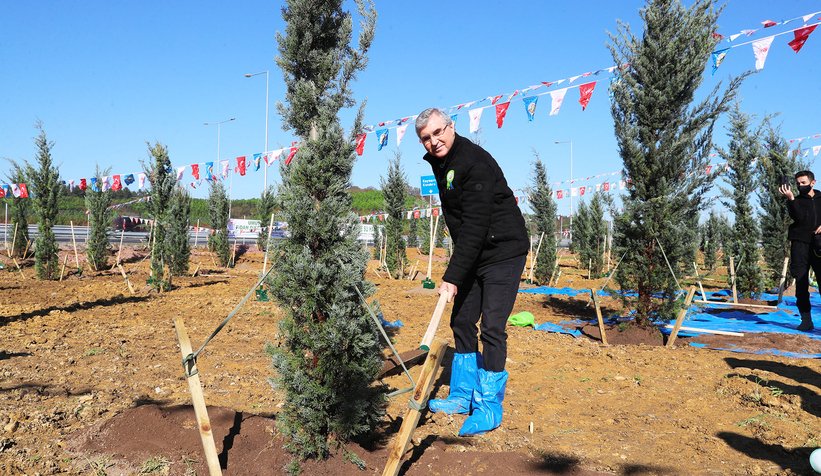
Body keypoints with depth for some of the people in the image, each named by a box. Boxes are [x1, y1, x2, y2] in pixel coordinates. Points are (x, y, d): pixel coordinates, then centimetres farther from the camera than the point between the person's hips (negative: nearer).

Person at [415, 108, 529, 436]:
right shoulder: (439, 163, 8)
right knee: (462, 322, 11)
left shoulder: (475, 162, -22)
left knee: (492, 328, -11)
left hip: (503, 252, -9)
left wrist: (452, 277, -28)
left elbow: (474, 227, -27)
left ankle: (489, 408, -1)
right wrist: (456, 271, 17)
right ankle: (463, 396, 23)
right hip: (473, 255, 9)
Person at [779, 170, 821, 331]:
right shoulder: (795, 201, 10)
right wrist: (790, 198, -20)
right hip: (800, 243, -1)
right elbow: (798, 217, -11)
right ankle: (806, 320, 0)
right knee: (801, 282, -4)